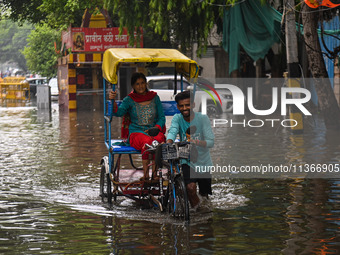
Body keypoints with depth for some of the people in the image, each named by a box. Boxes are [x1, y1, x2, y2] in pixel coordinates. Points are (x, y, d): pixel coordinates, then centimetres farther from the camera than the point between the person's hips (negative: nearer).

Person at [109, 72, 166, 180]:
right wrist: (112, 101, -25)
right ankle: (146, 174, -32)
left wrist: (156, 128, -5)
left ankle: (155, 173, -31)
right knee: (147, 141, -39)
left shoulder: (154, 97, 15)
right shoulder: (129, 100, 9)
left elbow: (161, 117, 15)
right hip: (136, 133, -2)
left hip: (154, 131, 2)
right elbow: (119, 112, -6)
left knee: (159, 139, -37)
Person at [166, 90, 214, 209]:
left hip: (203, 162, 0)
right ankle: (195, 208, 5)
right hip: (187, 161, 0)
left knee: (205, 195, 8)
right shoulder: (177, 118, -3)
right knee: (190, 187, -22)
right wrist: (168, 144, -44)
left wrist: (198, 142, -37)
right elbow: (172, 131, -23)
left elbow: (211, 141, -17)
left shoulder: (202, 118, -10)